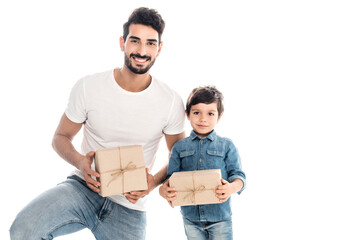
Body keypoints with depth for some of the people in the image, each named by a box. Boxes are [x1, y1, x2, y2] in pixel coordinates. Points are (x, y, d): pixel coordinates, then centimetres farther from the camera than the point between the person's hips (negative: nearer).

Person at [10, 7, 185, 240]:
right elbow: (61, 137, 6)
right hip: (83, 187, -1)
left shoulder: (171, 102, -5)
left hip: (129, 208, 1)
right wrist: (80, 161, -17)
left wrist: (155, 182, -12)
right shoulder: (88, 87, -6)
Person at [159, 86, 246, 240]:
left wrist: (232, 187, -25)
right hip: (190, 217, 2)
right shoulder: (179, 147, 5)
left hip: (220, 217, -1)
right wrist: (163, 190, -19)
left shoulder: (226, 146, 1)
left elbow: (238, 175, -2)